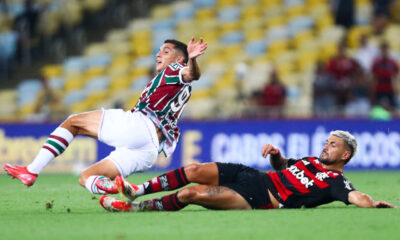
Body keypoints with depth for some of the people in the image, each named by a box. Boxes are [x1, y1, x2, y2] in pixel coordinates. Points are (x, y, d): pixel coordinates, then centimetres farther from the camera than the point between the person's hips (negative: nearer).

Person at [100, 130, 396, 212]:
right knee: (194, 170, -6)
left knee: (192, 194, -18)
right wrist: (276, 154, 14)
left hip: (261, 201, -8)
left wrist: (375, 203, -36)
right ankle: (137, 190, 4)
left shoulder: (336, 182, -3)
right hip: (253, 176, 8)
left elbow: (357, 197, -19)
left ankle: (132, 207, -8)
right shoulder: (312, 161, 21)